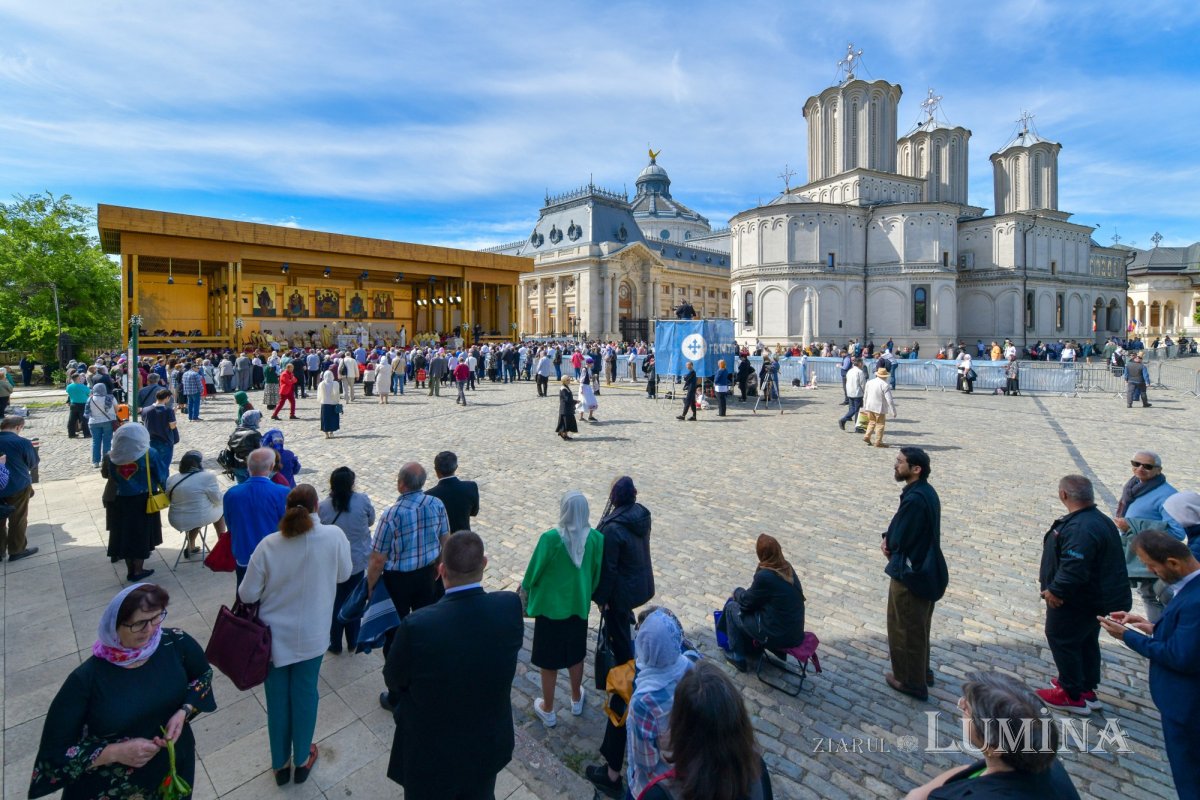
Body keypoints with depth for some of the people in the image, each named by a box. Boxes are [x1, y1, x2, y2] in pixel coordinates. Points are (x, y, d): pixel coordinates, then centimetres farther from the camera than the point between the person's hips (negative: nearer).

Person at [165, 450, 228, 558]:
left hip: (176, 521, 5)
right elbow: (218, 499, -8)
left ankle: (190, 547, 34)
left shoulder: (171, 479, 1)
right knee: (220, 508, 24)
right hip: (201, 519, -5)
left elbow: (169, 499, 14)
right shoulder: (207, 477, -16)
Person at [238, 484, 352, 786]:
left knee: (277, 700, 18)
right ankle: (301, 760, 37)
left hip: (273, 635, 1)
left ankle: (280, 764, 37)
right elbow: (344, 574, -3)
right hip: (311, 635, 0)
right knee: (305, 695, 19)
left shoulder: (268, 544, -19)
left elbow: (247, 594, -10)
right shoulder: (334, 535, -20)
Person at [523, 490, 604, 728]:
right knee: (575, 655, 25)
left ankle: (548, 711, 34)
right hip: (579, 605, 4)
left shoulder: (550, 538, -26)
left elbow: (534, 570, -12)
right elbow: (597, 573, -1)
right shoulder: (596, 538, -14)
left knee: (549, 661, 16)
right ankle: (576, 699, 46)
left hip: (550, 606, -3)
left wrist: (525, 587, 10)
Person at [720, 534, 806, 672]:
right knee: (752, 605, 24)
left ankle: (736, 657, 21)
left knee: (732, 607, 10)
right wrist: (744, 593, 12)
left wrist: (737, 591, 11)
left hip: (777, 636, -7)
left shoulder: (764, 576, -25)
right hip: (795, 632, 7)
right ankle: (753, 648, 38)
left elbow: (746, 601, -7)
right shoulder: (787, 568, -1)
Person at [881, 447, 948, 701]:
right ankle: (921, 670, 42)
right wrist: (889, 538, -4)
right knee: (917, 626, 25)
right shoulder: (925, 491, 3)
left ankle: (911, 681, 24)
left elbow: (899, 540, -23)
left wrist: (887, 540, -2)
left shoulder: (915, 499, -29)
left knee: (905, 628, 8)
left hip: (911, 573, -9)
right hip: (925, 568, 9)